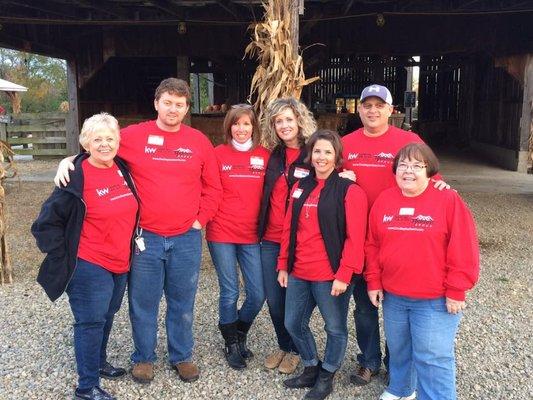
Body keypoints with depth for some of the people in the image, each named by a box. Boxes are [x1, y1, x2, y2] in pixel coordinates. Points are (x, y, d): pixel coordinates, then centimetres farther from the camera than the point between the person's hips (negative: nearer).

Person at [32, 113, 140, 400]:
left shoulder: (123, 169, 3)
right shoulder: (77, 177, -17)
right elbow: (47, 222, -12)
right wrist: (64, 255, -11)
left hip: (120, 264, 7)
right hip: (89, 266, -7)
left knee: (106, 317, 22)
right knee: (91, 322, 1)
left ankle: (99, 362, 43)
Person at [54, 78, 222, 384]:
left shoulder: (199, 141, 3)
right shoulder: (133, 136, 0)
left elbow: (212, 187, 7)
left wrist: (201, 219, 1)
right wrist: (69, 160, -8)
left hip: (187, 238, 1)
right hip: (145, 237, -1)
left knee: (183, 302, 14)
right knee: (143, 303, 10)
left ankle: (182, 356, 33)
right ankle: (144, 357, 32)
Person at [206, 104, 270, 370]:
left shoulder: (264, 156, 5)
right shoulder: (218, 154, 0)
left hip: (251, 235, 2)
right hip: (221, 233, -2)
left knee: (258, 294, 2)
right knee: (230, 292, 3)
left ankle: (238, 332, 32)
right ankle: (232, 343, 27)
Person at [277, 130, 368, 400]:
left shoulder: (349, 190, -9)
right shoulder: (301, 187, 10)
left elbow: (354, 237, -13)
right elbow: (289, 229, 12)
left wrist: (343, 275, -17)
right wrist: (283, 265, 10)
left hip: (330, 276, -6)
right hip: (298, 273, 6)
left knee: (335, 328, 10)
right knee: (293, 324, 17)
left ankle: (326, 376, 32)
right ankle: (311, 368, 38)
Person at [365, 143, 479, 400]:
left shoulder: (448, 200, -10)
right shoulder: (383, 200, 3)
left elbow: (464, 251, -12)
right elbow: (373, 245, 7)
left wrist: (455, 291, -13)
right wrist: (373, 282, 3)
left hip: (435, 300, -5)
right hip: (392, 296, 5)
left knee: (432, 358, 0)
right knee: (398, 349, 22)